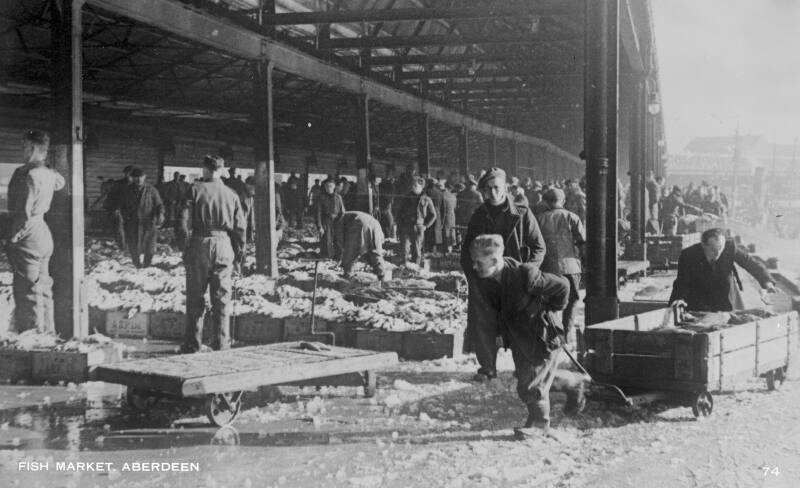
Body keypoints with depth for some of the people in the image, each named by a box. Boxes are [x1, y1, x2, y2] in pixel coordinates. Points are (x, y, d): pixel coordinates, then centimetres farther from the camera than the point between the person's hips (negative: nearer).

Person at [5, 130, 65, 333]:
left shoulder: (30, 175, -18)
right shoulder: (48, 174, 7)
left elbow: (25, 213, -20)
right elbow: (60, 182, 33)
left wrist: (13, 239, -13)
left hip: (29, 236, -9)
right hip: (43, 233, 9)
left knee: (27, 290, -5)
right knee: (43, 289, 14)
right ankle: (47, 333, 20)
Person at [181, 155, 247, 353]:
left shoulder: (195, 189, -1)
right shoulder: (231, 194, 7)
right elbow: (240, 226, 6)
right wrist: (240, 251, 15)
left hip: (199, 244, -2)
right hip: (224, 247, 2)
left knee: (195, 297, 6)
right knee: (222, 298, 6)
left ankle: (192, 344, 8)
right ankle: (221, 344, 5)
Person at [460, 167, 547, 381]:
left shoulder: (522, 215, 0)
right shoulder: (478, 217, 10)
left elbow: (539, 247, 2)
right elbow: (466, 251, 16)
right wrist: (472, 275, 2)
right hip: (484, 283, 2)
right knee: (482, 325, 0)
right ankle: (487, 368, 16)